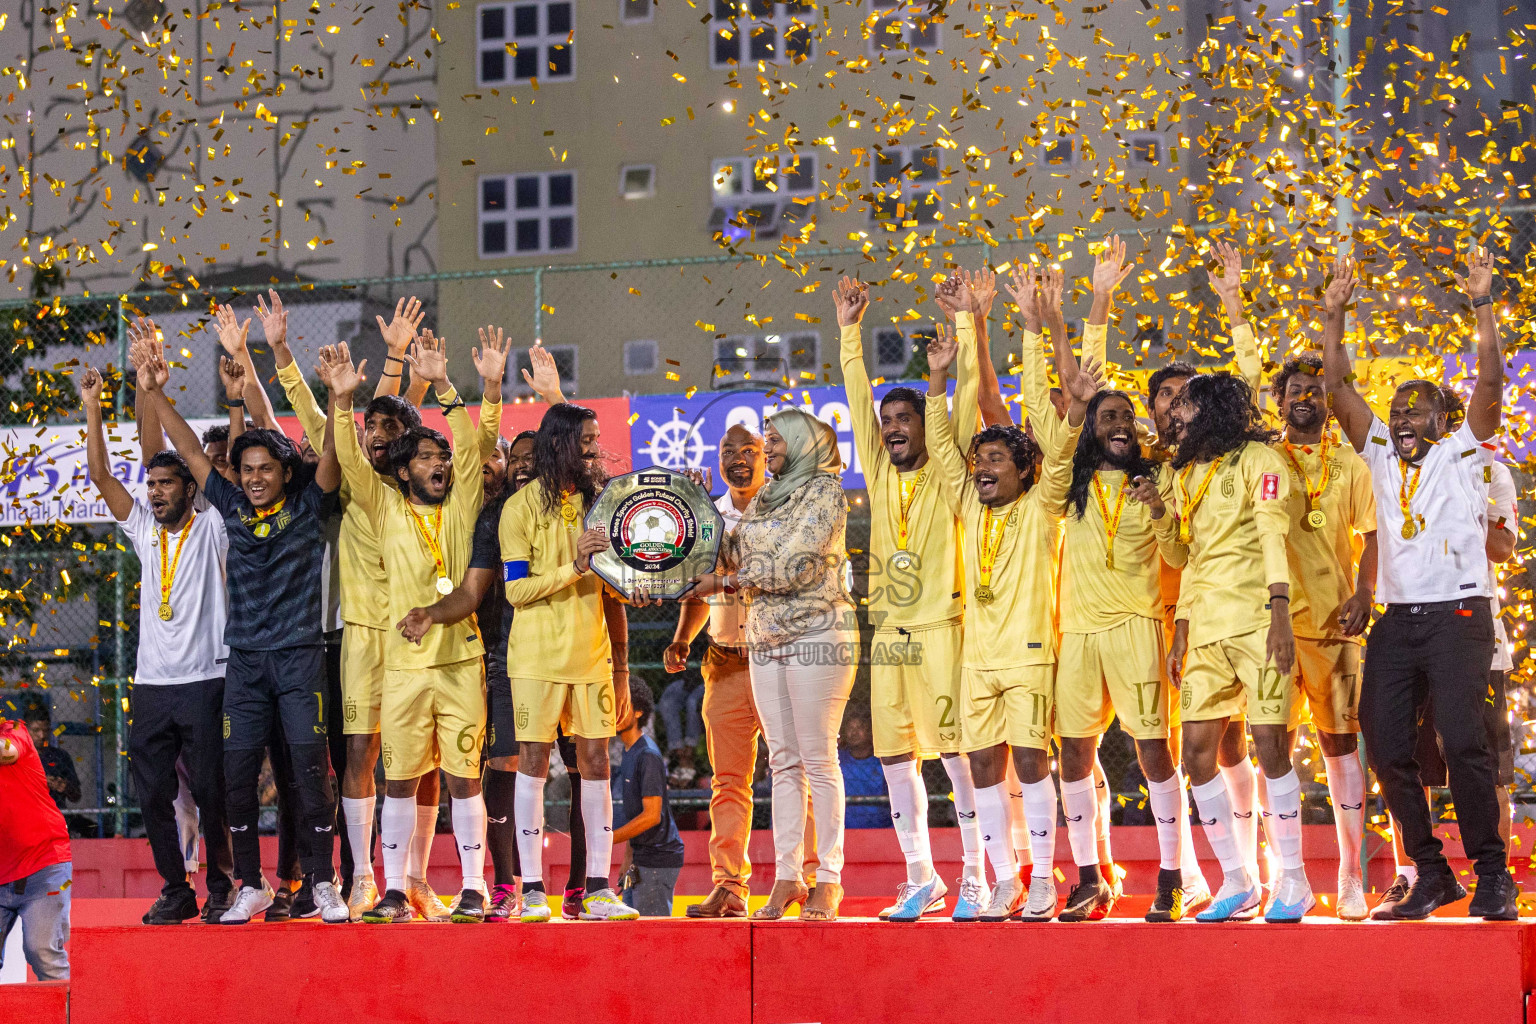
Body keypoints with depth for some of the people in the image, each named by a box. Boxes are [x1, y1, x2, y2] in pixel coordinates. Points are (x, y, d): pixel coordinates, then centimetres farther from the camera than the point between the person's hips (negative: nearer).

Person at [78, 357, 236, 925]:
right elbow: (101, 475, 9)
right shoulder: (144, 530, 13)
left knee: (210, 792, -4)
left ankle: (222, 887, 8)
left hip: (203, 681, -5)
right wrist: (92, 408, 1)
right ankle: (175, 891, 13)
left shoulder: (211, 530, 0)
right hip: (150, 683, 5)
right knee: (153, 795, 3)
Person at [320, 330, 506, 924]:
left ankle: (473, 889, 5)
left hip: (462, 658, 0)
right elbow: (351, 461, -2)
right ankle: (395, 892, 8)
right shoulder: (386, 508, 9)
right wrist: (342, 399, -15)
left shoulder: (462, 506, 10)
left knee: (463, 776, 0)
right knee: (399, 780, 2)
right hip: (404, 661, 0)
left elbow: (476, 444, 0)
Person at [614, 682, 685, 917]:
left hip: (658, 857, -10)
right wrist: (628, 856, 18)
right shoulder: (629, 752, 15)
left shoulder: (648, 755, -16)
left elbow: (652, 816, -21)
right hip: (642, 855, 10)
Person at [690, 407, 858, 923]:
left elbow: (795, 567, -13)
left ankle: (828, 880, -5)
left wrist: (724, 582, -7)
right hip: (766, 638, 7)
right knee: (783, 761, 5)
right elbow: (736, 558, 14)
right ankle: (787, 877, 7)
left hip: (816, 634, -7)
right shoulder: (763, 500, 19)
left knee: (818, 759, -7)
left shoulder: (824, 492, -4)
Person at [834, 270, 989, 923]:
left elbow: (968, 402, -5)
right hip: (889, 631, 5)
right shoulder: (878, 472, 13)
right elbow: (859, 400, 14)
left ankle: (976, 881, -2)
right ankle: (921, 881, 13)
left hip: (941, 628, -5)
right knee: (895, 757, 5)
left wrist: (969, 325, -9)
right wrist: (849, 331, 11)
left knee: (958, 753, -6)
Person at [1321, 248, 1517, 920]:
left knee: (1463, 740, -16)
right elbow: (1340, 388, 12)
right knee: (1386, 747, -1)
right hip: (1396, 619, 5)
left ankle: (1492, 874, -8)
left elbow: (1490, 383, -6)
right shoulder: (1381, 454, 16)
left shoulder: (1465, 451, 6)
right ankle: (1430, 873, 8)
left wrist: (1482, 305, -13)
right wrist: (1333, 316, 5)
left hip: (1458, 612, -5)